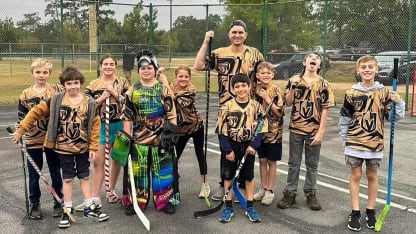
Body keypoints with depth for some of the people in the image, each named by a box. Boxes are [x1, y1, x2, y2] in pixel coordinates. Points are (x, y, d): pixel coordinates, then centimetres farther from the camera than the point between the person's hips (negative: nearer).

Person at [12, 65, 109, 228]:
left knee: (84, 177, 12)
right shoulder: (56, 101, -9)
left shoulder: (89, 103, -7)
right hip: (64, 148, -1)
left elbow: (95, 126, -4)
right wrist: (21, 130, -6)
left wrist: (93, 147, -5)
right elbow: (36, 112, -4)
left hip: (83, 148, 1)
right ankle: (68, 210, 20)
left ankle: (89, 208, 22)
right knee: (68, 178, 9)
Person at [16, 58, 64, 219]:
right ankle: (34, 204, 26)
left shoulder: (58, 90, -5)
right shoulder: (26, 94, 0)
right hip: (33, 141, 1)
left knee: (55, 173, 11)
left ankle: (58, 203, 26)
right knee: (34, 174, 10)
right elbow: (21, 118, 5)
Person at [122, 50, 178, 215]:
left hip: (160, 138, -1)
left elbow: (171, 114, 1)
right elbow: (127, 116, 5)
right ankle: (136, 202, 18)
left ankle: (163, 201, 18)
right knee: (138, 170, 6)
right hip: (139, 138, 1)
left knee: (162, 170, 5)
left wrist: (171, 133, -5)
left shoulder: (164, 89, 1)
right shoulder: (132, 90, 5)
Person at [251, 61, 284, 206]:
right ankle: (263, 188, 25)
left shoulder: (276, 91, -12)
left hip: (273, 132, -4)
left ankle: (270, 191, 17)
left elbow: (280, 113, -15)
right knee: (262, 160, 13)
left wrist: (268, 99, -23)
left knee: (271, 161, 6)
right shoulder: (256, 89, 2)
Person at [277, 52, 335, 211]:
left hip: (314, 131, -1)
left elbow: (325, 110, -5)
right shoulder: (294, 80, 1)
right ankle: (290, 193, 20)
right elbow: (288, 103, 1)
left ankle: (311, 194, 24)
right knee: (293, 163, 10)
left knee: (312, 165, 11)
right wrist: (293, 87, -14)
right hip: (296, 129, 1)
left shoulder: (323, 84, -3)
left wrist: (321, 132, -10)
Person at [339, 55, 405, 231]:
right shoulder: (351, 93, -4)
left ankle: (371, 211, 26)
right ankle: (355, 212, 15)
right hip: (355, 142, -1)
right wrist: (345, 139, 4)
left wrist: (398, 102, -17)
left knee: (372, 176, 11)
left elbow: (394, 116, 0)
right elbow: (345, 119, 4)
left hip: (375, 142, 1)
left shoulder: (383, 92, -2)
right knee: (355, 175, 5)